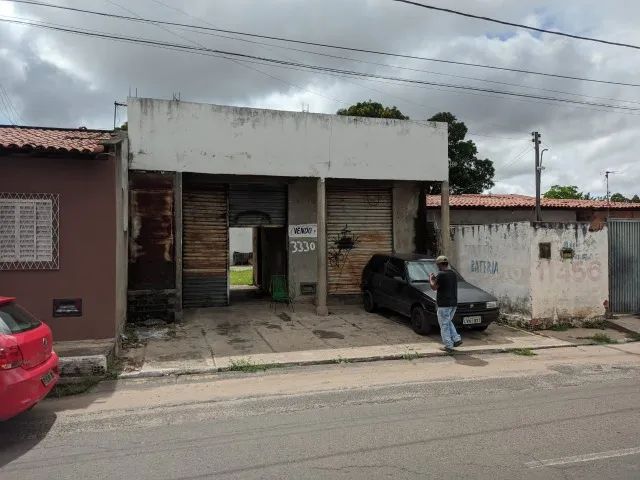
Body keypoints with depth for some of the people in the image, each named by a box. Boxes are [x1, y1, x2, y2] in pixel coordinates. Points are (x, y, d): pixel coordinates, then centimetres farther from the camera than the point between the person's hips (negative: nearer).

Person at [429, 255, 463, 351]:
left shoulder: (441, 274, -16)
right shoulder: (453, 274, 11)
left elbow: (434, 287, -13)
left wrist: (431, 279, 4)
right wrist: (436, 279, 21)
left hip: (444, 304, -8)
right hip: (453, 303, 8)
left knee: (444, 325, 1)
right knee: (448, 322, 23)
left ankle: (448, 346, 2)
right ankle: (457, 339, 14)